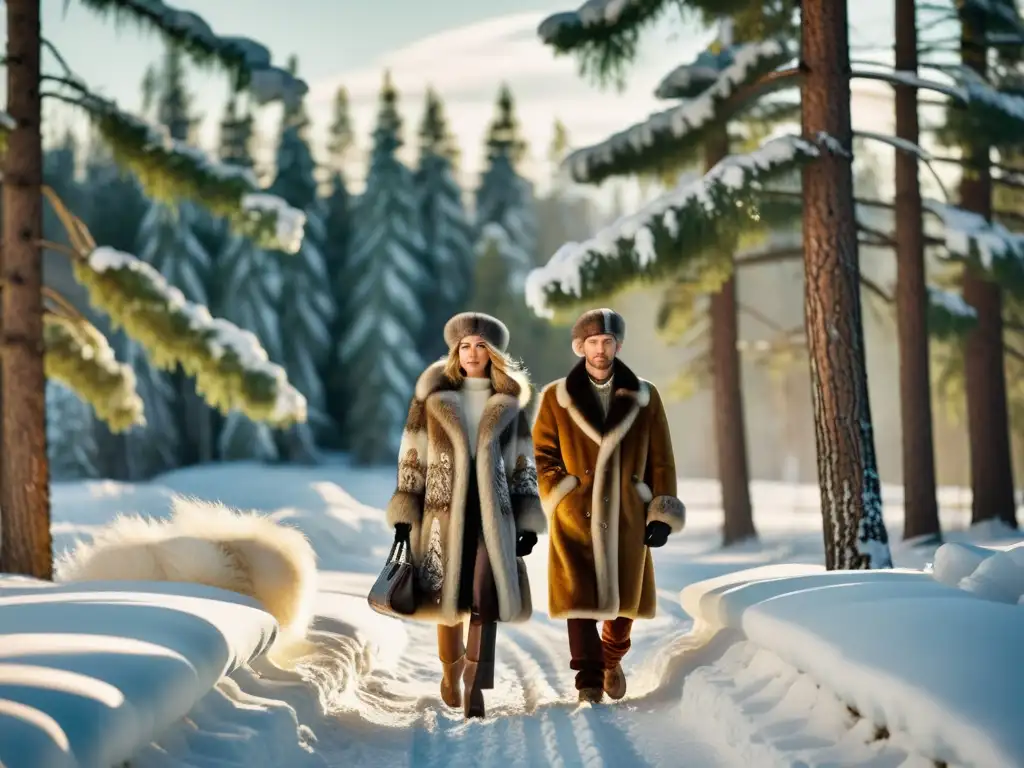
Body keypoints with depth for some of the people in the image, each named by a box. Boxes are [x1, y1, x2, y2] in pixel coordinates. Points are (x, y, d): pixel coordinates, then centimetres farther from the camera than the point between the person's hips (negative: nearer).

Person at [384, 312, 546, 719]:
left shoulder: (510, 402, 6)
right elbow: (411, 457, 3)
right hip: (444, 510, 0)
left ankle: (475, 690, -11)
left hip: (493, 513, 0)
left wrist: (528, 522, 3)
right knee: (449, 597, 8)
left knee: (486, 599, -13)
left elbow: (523, 464, 9)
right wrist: (403, 515, -3)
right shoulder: (433, 395, 3)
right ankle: (451, 671, 34)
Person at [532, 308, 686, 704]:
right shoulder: (556, 398, 2)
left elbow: (661, 460, 6)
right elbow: (543, 457, 3)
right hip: (576, 519, -2)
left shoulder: (644, 397, 5)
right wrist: (564, 503, -9)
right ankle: (589, 682, -2)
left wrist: (661, 514, 0)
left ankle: (611, 660, 37)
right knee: (580, 599, -9)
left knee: (625, 599, 11)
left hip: (628, 518, 2)